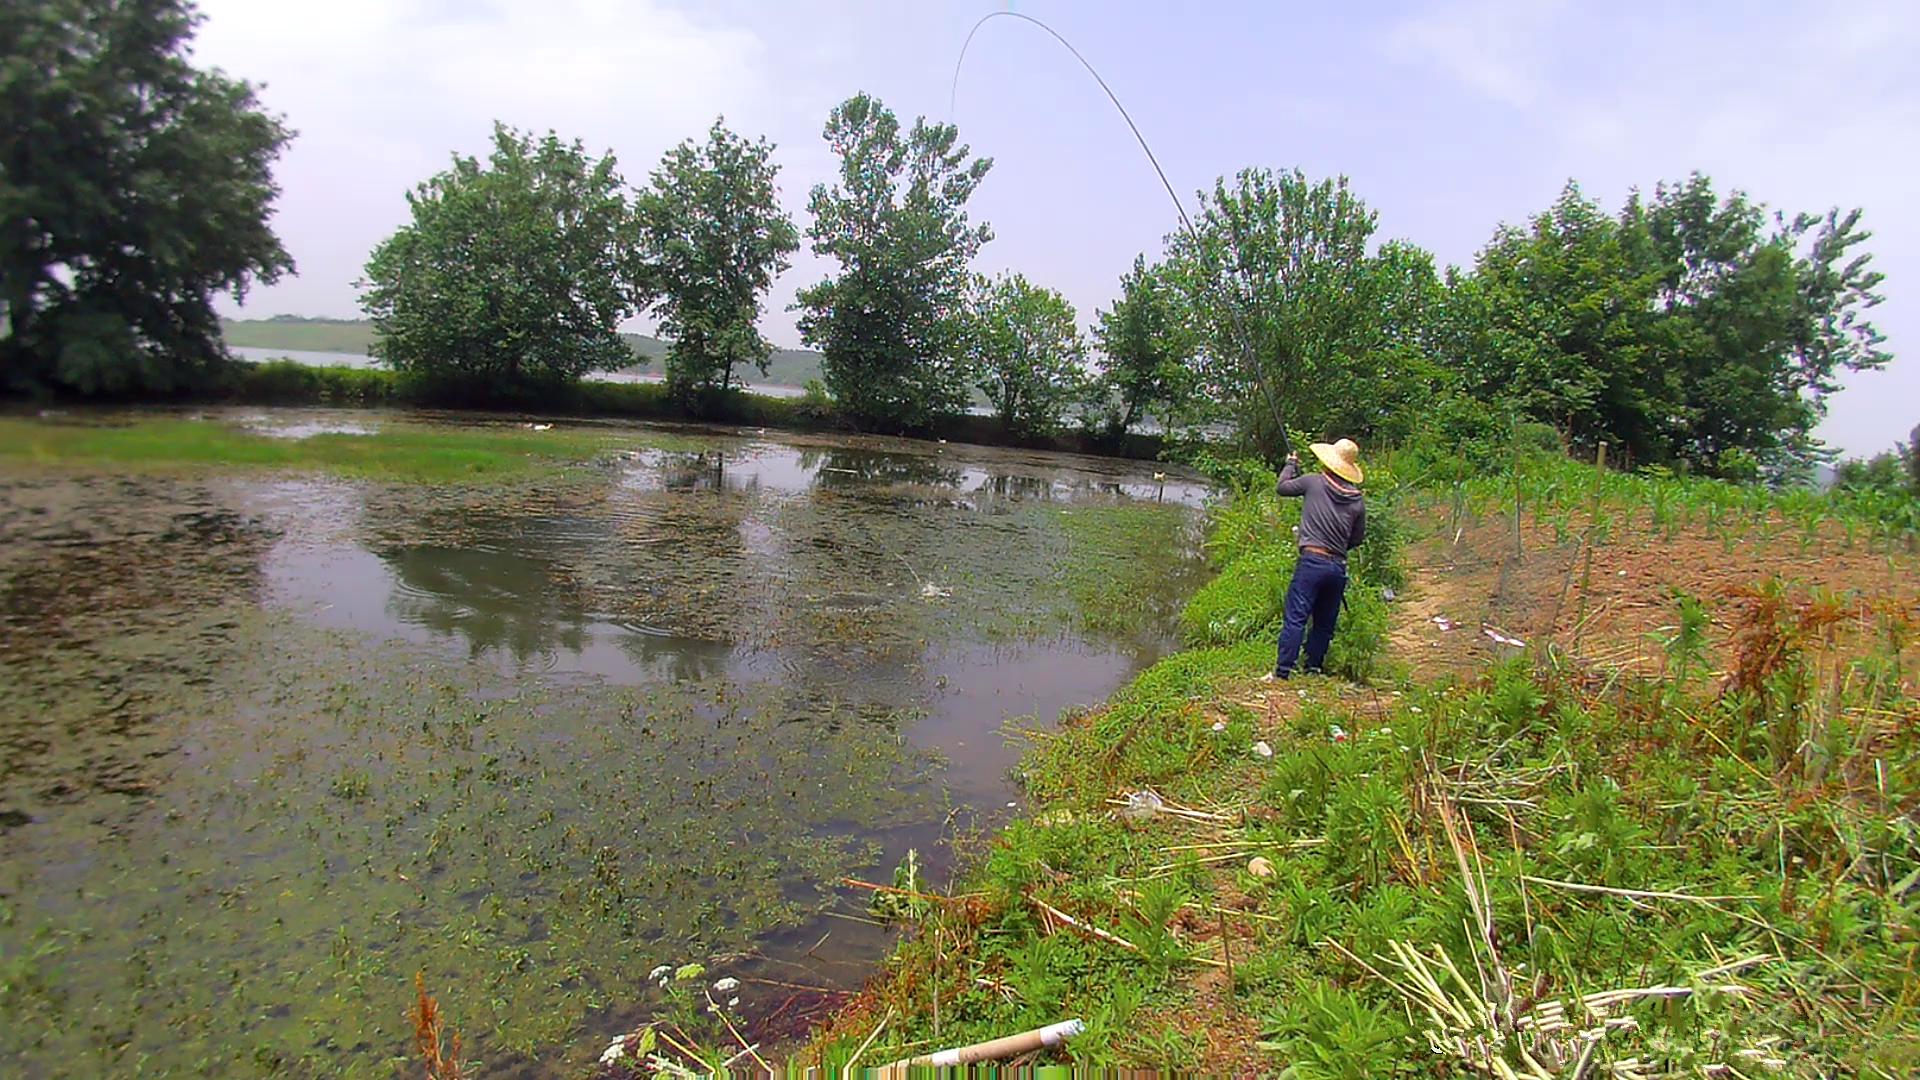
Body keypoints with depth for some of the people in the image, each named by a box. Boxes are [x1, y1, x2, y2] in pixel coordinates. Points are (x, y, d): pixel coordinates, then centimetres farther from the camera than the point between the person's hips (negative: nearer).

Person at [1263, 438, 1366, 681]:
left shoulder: (1314, 482, -2)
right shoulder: (1358, 500, 8)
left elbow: (1282, 487, 12)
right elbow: (1358, 537, 15)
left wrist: (1291, 465, 29)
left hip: (1312, 561, -4)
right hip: (1338, 567, 4)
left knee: (1295, 618, -7)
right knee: (1325, 622, 14)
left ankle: (1282, 670, -11)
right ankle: (1314, 668, 20)